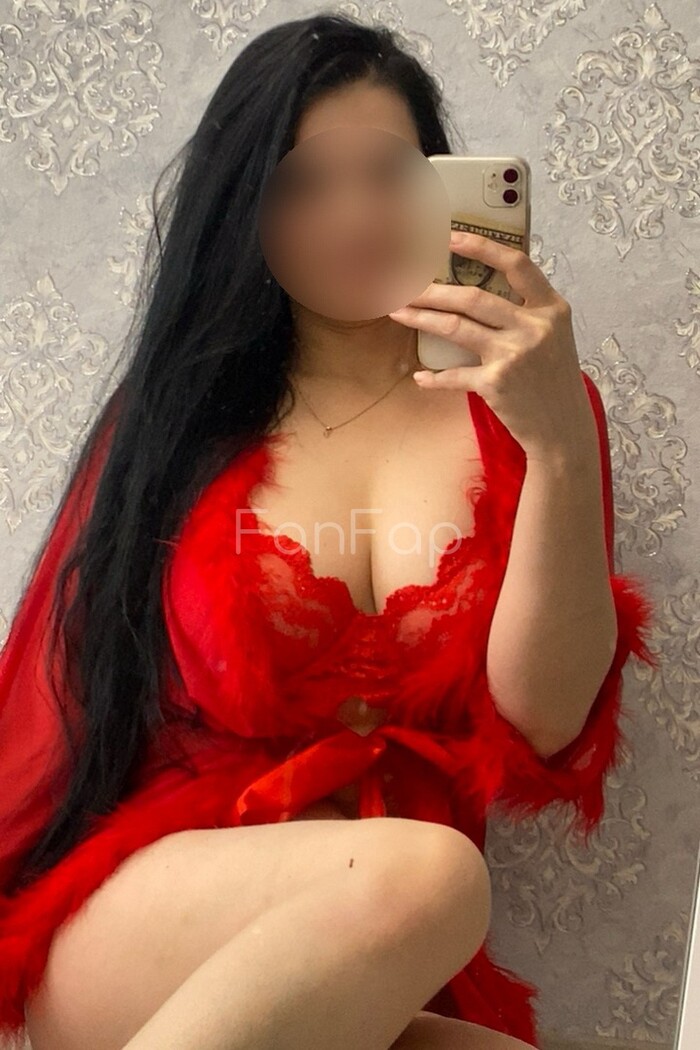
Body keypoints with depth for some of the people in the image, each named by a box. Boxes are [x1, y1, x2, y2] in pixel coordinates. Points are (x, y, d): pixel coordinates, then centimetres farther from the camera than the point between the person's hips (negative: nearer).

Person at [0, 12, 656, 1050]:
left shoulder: (519, 407, 6)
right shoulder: (176, 410, 7)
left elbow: (543, 723, -6)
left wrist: (561, 444, -19)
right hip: (127, 918, 0)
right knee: (427, 874, -31)